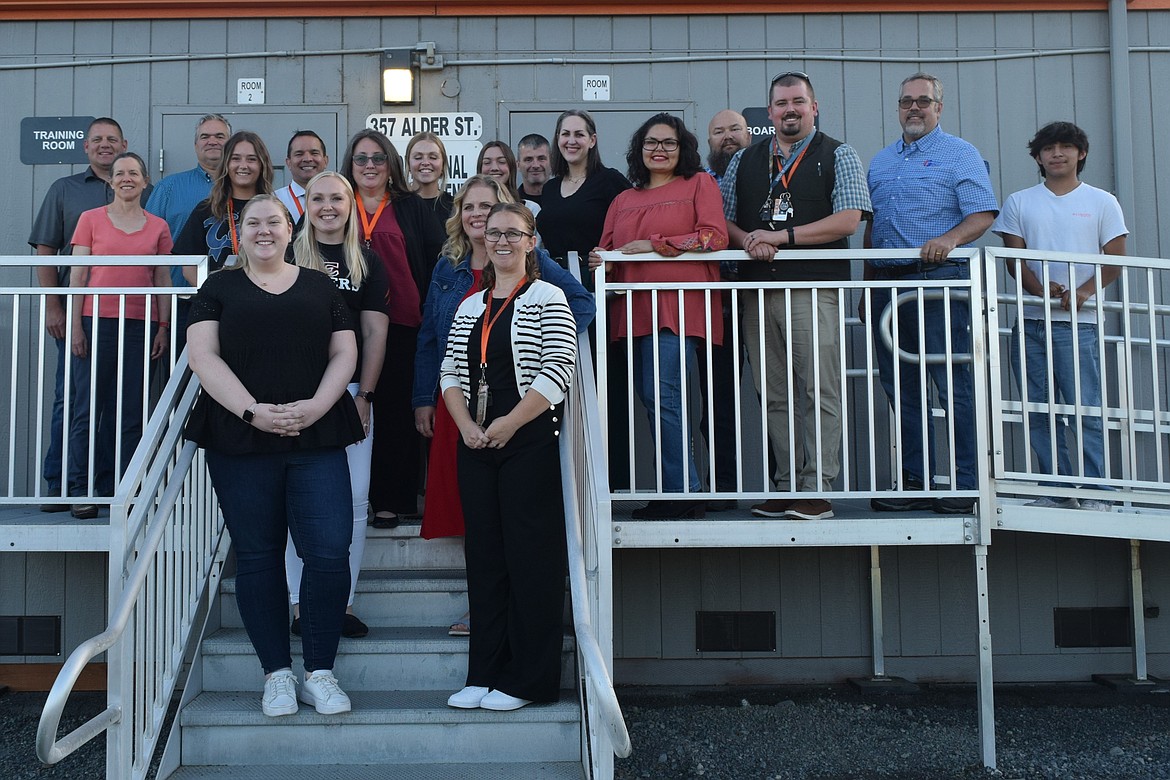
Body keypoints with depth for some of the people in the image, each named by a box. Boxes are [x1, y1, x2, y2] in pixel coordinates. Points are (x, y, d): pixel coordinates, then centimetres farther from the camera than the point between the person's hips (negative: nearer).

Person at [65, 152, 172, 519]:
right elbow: (78, 275, 4)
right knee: (88, 408, -3)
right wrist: (76, 325, -3)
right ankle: (82, 492, 4)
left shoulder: (158, 227, 11)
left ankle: (116, 490, 10)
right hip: (97, 322, -1)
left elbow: (163, 281, 12)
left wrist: (163, 328, 5)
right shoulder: (91, 219, 7)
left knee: (129, 412, 3)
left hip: (139, 324, 2)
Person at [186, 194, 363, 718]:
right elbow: (203, 355, -1)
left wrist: (316, 406, -10)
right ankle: (277, 672, 16)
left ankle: (319, 672, 5)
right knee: (257, 555, 4)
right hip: (241, 441, 0)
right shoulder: (219, 288, 10)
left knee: (329, 552, -7)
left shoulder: (320, 287, 15)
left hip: (316, 439, 1)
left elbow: (344, 352, 8)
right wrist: (251, 411, -14)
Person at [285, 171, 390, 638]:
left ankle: (343, 601, 10)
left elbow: (375, 332, 7)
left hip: (352, 390, 2)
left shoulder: (367, 262, 10)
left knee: (354, 499, 0)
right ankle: (302, 604, 8)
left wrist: (364, 394, -2)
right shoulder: (289, 256, 5)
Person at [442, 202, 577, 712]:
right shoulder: (470, 306, 15)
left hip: (529, 442, -6)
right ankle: (484, 674, 18)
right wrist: (466, 425, -4)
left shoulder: (546, 299, -3)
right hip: (476, 444, 6)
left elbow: (557, 373, -13)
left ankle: (527, 680, 7)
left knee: (530, 556, -2)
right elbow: (451, 372, 12)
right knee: (484, 555, 9)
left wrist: (508, 424, -14)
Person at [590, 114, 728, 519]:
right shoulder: (623, 200, 22)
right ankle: (680, 488, 11)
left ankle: (682, 492, -8)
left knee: (661, 397, -15)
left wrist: (652, 245, -9)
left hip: (680, 305, -6)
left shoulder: (699, 184, 7)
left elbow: (714, 237, -6)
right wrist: (600, 260, -4)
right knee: (650, 398, 4)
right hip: (636, 310, 6)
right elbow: (606, 250, 21)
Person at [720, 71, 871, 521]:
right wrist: (747, 240, -5)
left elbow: (848, 219, -5)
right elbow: (722, 218, 18)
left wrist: (780, 236, -10)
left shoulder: (837, 157, 7)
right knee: (774, 394, 4)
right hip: (757, 287, 4)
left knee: (818, 391, -8)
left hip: (814, 286, -4)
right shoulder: (744, 161, 19)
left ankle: (817, 489, -4)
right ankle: (785, 485, 10)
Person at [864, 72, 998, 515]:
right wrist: (868, 288, 17)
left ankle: (967, 486, -1)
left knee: (953, 386, -7)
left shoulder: (959, 154, 3)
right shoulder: (881, 162, 20)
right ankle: (915, 482, 15)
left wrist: (950, 238, -26)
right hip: (888, 283, 6)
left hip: (938, 282, -6)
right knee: (901, 389, 8)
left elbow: (983, 214, -7)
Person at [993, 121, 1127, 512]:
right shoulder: (1019, 202, 12)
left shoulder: (1101, 202, 9)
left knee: (1085, 409, -8)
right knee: (1038, 411, 3)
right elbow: (1014, 259, 5)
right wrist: (1044, 290, -13)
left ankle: (1096, 494, -3)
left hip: (1077, 322, -2)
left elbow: (1115, 261, 4)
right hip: (1031, 321, 3)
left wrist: (1083, 292, -14)